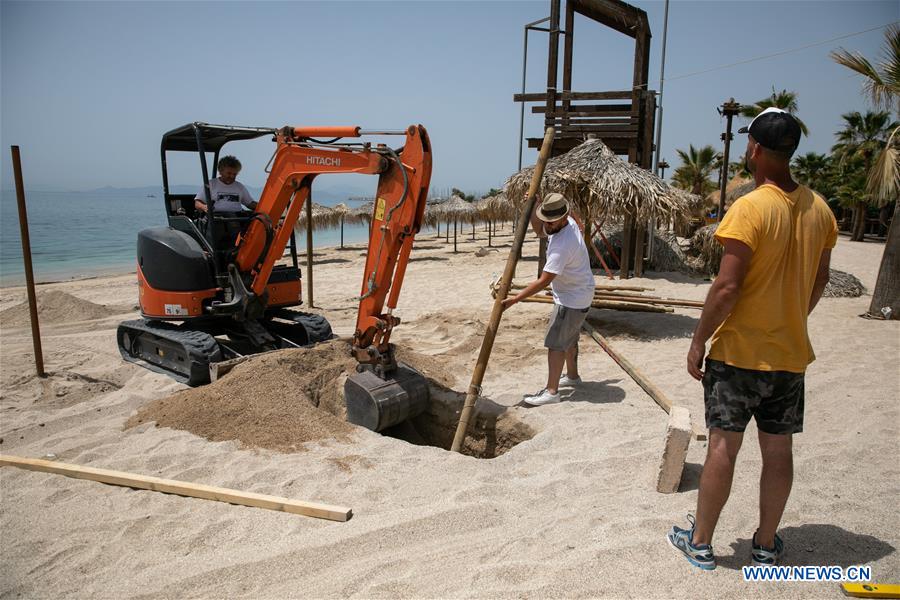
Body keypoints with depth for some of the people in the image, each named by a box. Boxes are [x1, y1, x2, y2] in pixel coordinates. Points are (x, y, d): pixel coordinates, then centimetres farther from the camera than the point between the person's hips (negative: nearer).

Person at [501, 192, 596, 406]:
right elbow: (539, 231, 15)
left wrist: (515, 299, -30)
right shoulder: (567, 222, -4)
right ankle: (572, 376, 42)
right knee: (569, 338, 24)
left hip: (572, 300, -10)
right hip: (575, 294, 10)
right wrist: (533, 206, -1)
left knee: (555, 343, -7)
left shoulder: (563, 244, -33)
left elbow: (543, 281, -33)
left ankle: (551, 391, -2)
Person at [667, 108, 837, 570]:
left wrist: (699, 340, -10)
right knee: (778, 449, 13)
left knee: (723, 444, 3)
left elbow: (727, 288, -21)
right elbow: (819, 281, 13)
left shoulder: (750, 208, -18)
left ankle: (701, 543, 17)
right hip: (791, 352, 6)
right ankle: (766, 545, 28)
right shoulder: (820, 210, 4)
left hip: (738, 351, -6)